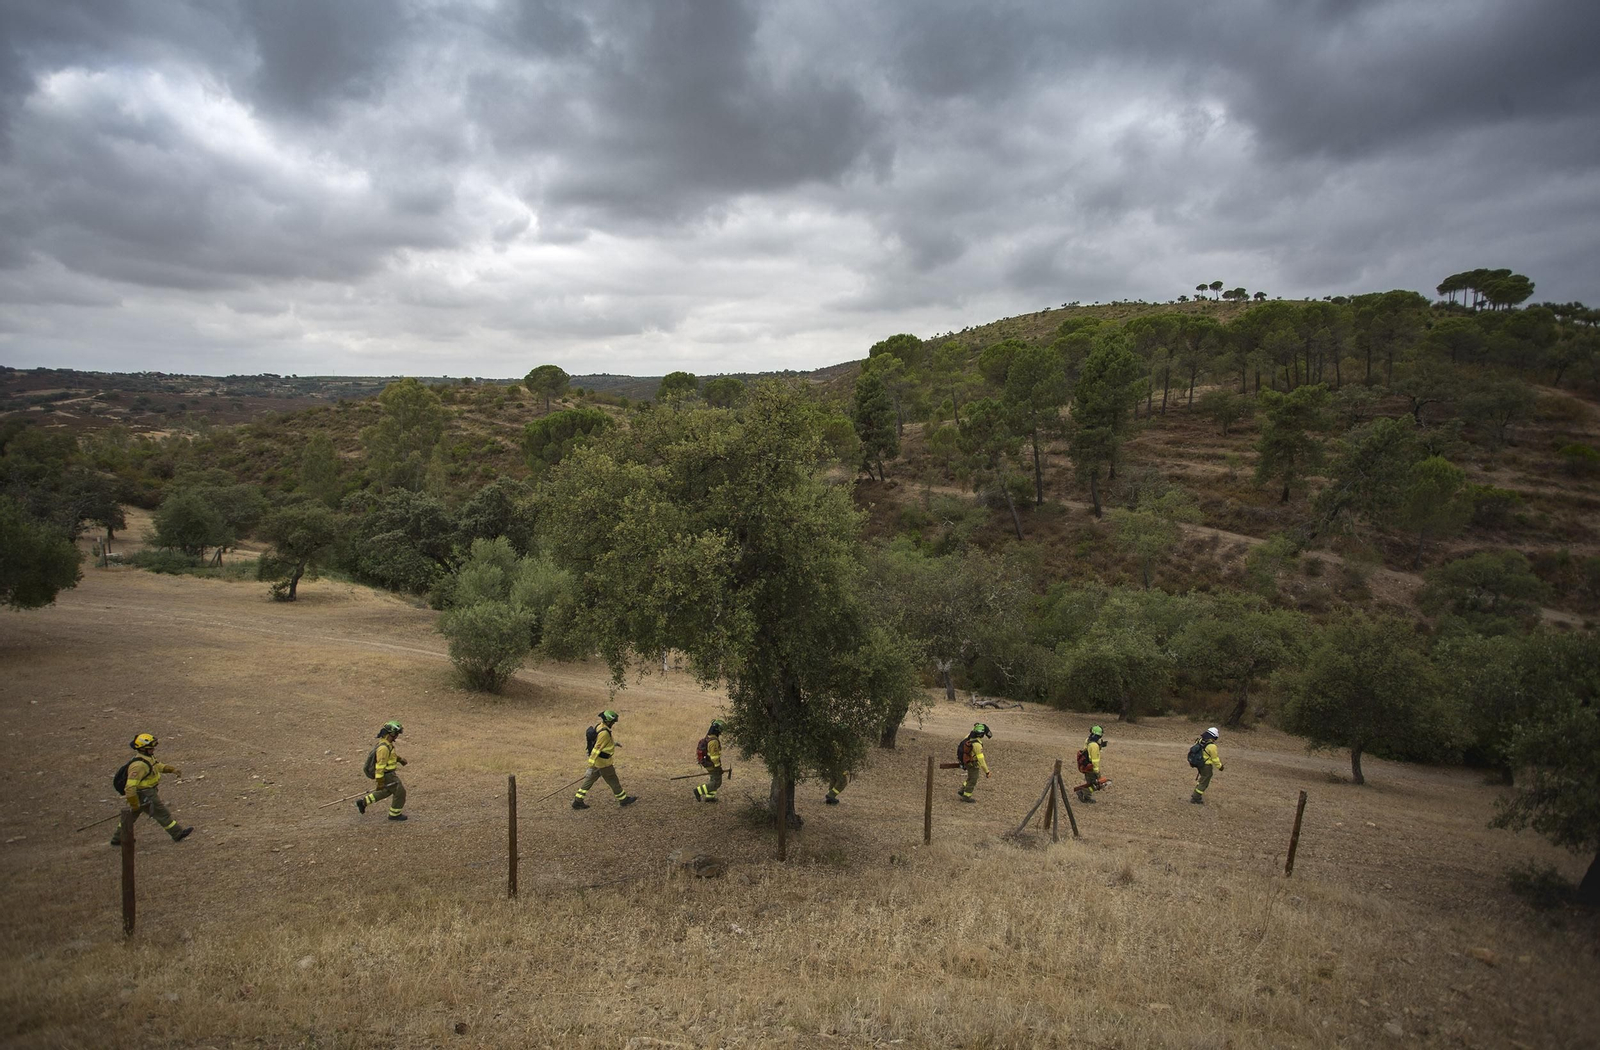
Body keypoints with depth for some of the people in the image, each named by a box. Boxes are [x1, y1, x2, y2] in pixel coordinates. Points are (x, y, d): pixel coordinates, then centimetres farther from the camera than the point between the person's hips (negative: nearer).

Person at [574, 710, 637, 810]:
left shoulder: (599, 725, 0)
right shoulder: (604, 733, -29)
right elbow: (596, 749, -30)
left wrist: (613, 743, 31)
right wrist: (591, 766, -29)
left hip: (597, 760, 9)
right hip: (603, 762, -9)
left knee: (590, 779, 16)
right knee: (612, 781, 9)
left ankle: (577, 801, 21)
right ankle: (623, 799, 25)